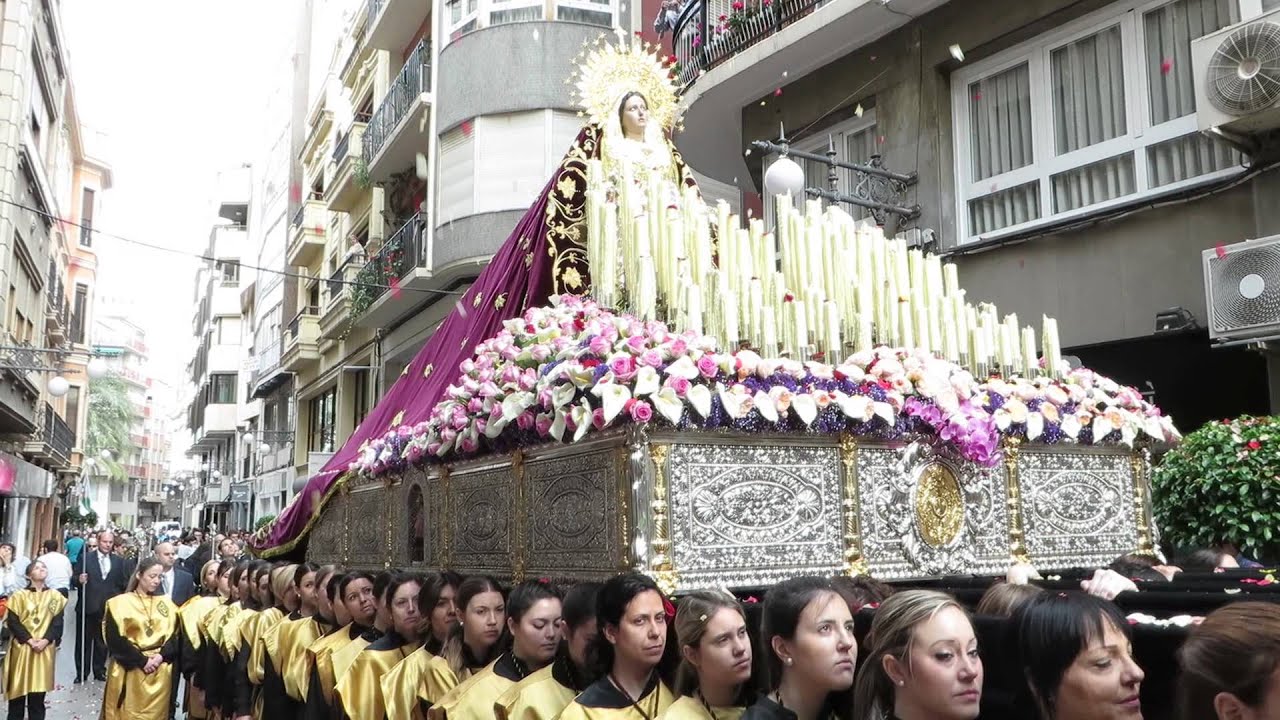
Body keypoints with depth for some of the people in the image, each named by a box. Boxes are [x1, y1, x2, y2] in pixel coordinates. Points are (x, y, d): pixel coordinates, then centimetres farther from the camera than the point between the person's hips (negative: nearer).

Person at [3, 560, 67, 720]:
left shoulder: (55, 596, 7)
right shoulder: (19, 596, 2)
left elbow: (58, 622, 2)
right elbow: (12, 622, -5)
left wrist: (45, 640, -13)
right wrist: (30, 640, -14)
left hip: (45, 649, 1)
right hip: (22, 648, -1)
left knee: (38, 689, 3)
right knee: (19, 688, 1)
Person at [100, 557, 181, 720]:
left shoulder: (166, 604, 9)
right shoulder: (120, 603, -3)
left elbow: (175, 635, 5)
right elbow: (115, 639, -9)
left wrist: (161, 656, -12)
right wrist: (141, 661, -13)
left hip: (160, 672, 3)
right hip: (129, 670, -3)